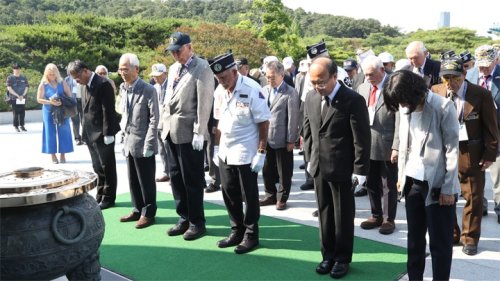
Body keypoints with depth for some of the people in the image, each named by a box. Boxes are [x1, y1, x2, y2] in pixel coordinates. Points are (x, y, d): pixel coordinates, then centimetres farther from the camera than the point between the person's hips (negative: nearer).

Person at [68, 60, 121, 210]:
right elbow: (86, 109, 15)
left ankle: (108, 198, 13)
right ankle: (100, 196, 26)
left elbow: (108, 110, -18)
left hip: (102, 134, -8)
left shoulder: (103, 84, -16)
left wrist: (108, 134, -19)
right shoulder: (86, 85, 10)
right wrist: (84, 130, 11)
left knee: (107, 168, 3)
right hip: (91, 133, 8)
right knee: (98, 168, 16)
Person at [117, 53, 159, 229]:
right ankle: (138, 210, 28)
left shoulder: (148, 90, -12)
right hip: (129, 142, 7)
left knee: (146, 181, 4)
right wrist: (124, 127, 8)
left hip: (143, 143, -7)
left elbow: (154, 119, -14)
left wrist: (148, 145, -17)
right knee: (133, 180, 14)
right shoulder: (123, 89, 9)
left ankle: (148, 213, 16)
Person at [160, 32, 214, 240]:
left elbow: (204, 102, -14)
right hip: (170, 131, 8)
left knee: (192, 179, 1)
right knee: (176, 177, 13)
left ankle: (197, 222, 13)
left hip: (189, 132, -8)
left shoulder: (202, 68, -9)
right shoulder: (173, 69, 16)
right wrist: (164, 125, 11)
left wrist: (199, 132, -18)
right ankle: (184, 218, 25)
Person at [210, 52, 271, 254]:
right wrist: (216, 147, 10)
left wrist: (261, 153, -15)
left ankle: (251, 235, 20)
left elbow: (263, 123, -14)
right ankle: (237, 231, 29)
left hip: (245, 153, -6)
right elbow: (219, 122, 10)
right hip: (225, 152, 6)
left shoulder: (252, 90, -16)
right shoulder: (219, 92, 2)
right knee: (229, 194, 13)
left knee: (249, 196, 5)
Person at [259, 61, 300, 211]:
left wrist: (291, 140, -12)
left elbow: (293, 118, -11)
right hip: (266, 138, 5)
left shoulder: (290, 93, -9)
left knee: (284, 172, 7)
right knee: (267, 170, 14)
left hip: (282, 140, -5)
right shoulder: (264, 90, 8)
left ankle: (282, 198, 21)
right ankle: (271, 195, 30)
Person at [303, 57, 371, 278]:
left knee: (343, 215, 9)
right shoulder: (311, 98, 3)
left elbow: (362, 139, -13)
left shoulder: (353, 100, -14)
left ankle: (342, 258, 25)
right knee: (324, 213, 15)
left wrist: (359, 171, -13)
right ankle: (328, 254, 30)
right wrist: (310, 159, 12)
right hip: (318, 167, 5)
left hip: (342, 168, -5)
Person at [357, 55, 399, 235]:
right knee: (371, 184, 16)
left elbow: (400, 120, -14)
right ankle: (376, 216, 32)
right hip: (367, 145, 6)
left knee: (389, 185, 7)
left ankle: (389, 219, 22)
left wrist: (396, 146, -18)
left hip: (387, 146, -6)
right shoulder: (362, 88, 8)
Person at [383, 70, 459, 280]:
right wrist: (401, 175, 10)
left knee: (440, 242, 5)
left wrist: (448, 188, -13)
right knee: (414, 238, 16)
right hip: (412, 181, 6)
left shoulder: (443, 107, -13)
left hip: (437, 184, -6)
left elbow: (452, 150, -12)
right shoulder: (405, 108, 4)